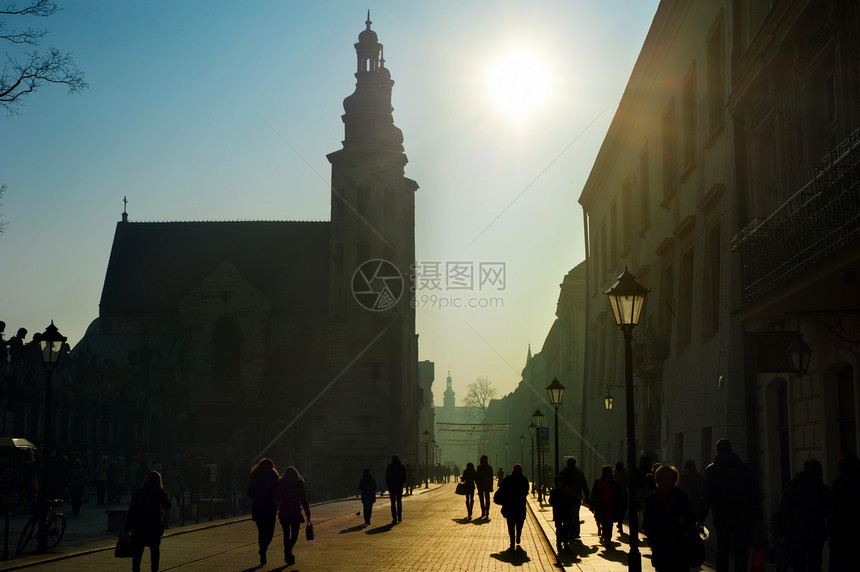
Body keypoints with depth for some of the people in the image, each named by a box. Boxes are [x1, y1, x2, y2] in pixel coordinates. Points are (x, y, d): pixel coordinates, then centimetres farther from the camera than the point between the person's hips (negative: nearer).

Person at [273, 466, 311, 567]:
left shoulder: (281, 483, 1)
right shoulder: (300, 483, 1)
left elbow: (276, 498, 0)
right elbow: (304, 500, -2)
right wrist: (307, 514, 1)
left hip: (283, 512, 1)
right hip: (295, 513, -1)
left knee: (286, 534, 13)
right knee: (294, 535, 8)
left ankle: (288, 555, 9)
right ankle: (288, 550, -18)